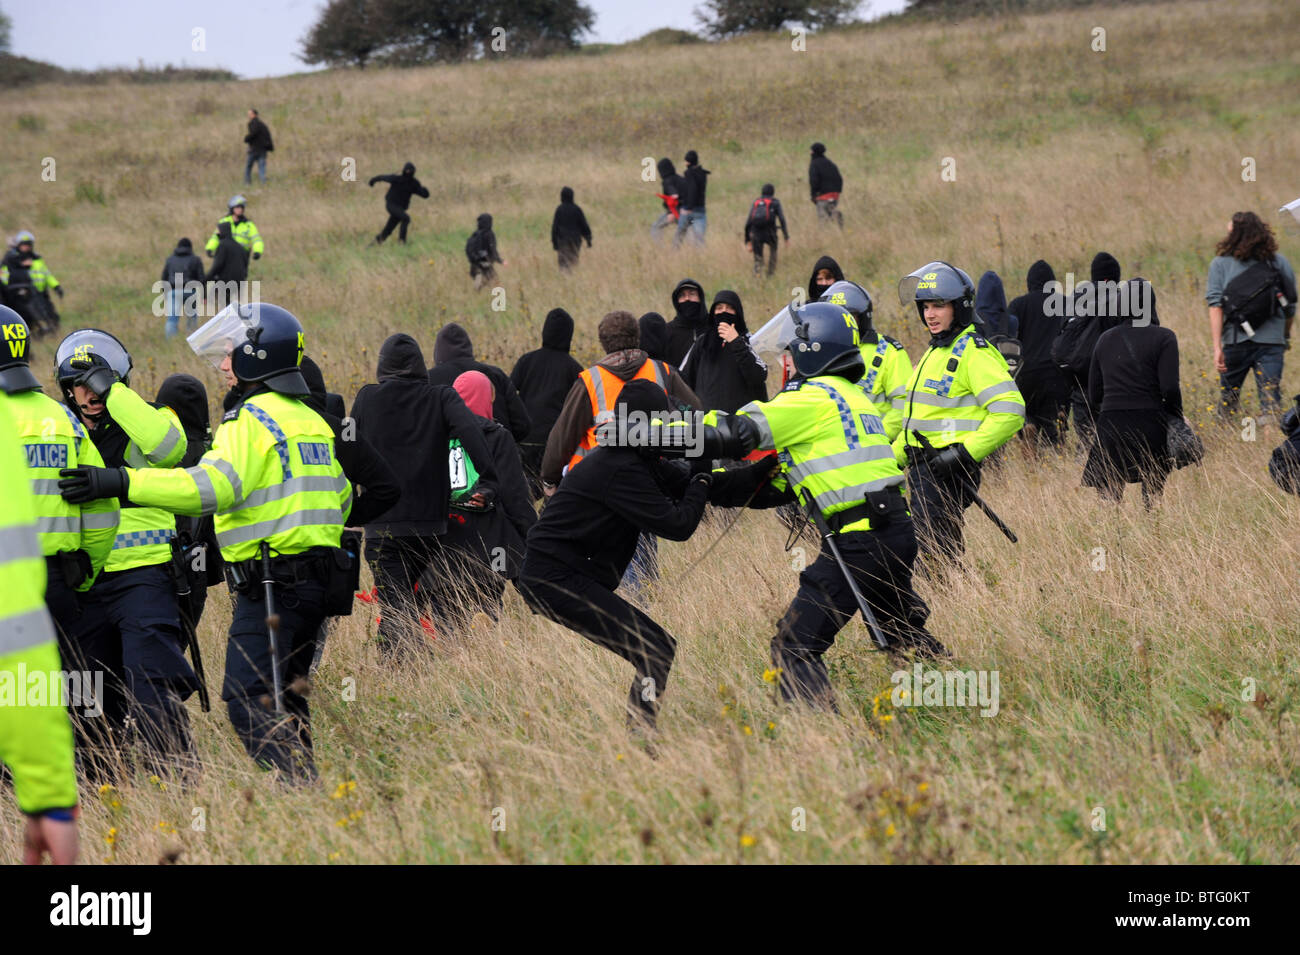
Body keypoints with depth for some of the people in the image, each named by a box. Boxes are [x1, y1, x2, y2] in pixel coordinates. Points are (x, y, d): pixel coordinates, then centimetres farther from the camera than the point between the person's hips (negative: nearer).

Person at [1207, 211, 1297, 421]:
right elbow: (1291, 306, 11)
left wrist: (1217, 347, -11)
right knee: (1271, 400, -2)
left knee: (1228, 398, 15)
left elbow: (1215, 307, -8)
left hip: (1235, 341, -1)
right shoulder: (1279, 262, 6)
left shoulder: (1220, 264, 1)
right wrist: (1285, 337, 27)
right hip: (1271, 341, 1)